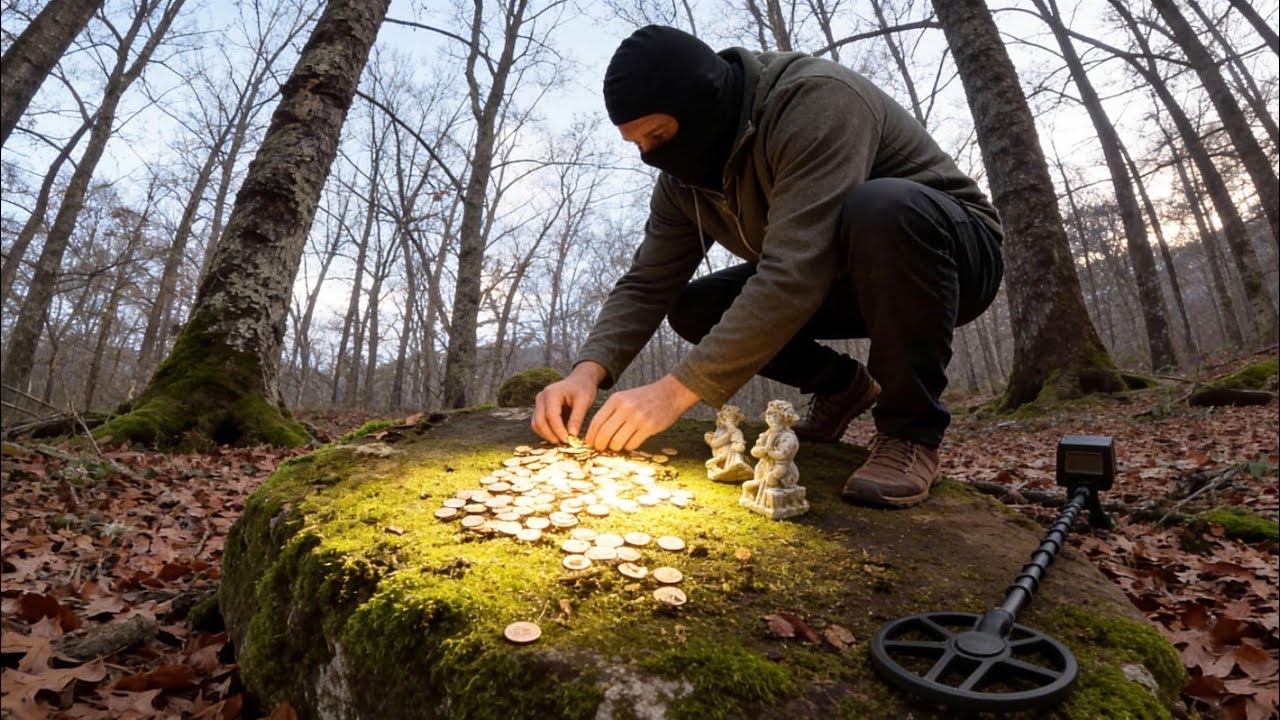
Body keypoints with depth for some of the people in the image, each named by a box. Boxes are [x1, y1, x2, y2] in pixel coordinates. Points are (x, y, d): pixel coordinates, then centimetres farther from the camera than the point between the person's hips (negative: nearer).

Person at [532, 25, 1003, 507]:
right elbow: (647, 285, -8)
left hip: (952, 253, -6)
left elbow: (796, 272, -40)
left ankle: (910, 429, -21)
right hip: (847, 282, 6)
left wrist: (676, 390, -41)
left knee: (879, 208, -39)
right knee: (693, 308, -6)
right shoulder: (682, 179, -5)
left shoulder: (815, 100, -30)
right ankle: (841, 386, 10)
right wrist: (588, 371, -26)